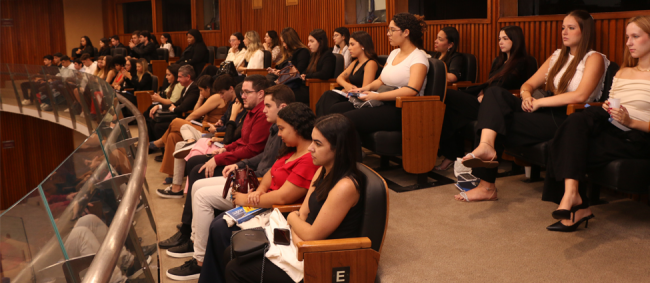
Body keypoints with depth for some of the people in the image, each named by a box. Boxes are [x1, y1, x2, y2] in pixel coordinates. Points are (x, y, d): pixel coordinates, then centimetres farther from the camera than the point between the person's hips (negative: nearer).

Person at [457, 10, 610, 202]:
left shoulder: (594, 59, 2)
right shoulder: (558, 56, 24)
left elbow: (580, 95, -15)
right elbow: (529, 84, 19)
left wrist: (539, 102, -17)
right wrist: (527, 96, -5)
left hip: (564, 119, -7)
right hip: (543, 113, 7)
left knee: (498, 120, -22)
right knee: (494, 93, -18)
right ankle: (486, 146, -36)